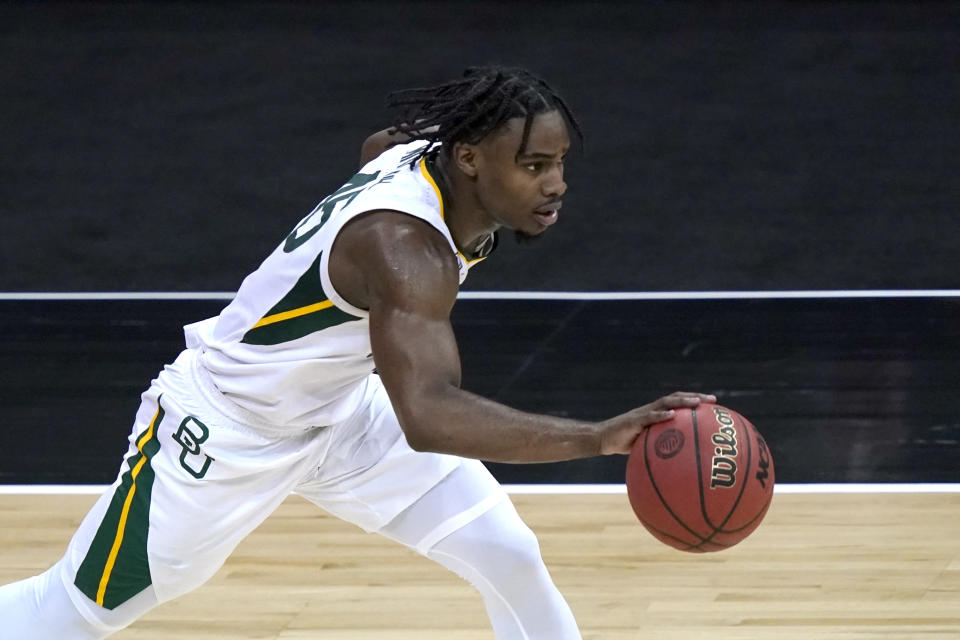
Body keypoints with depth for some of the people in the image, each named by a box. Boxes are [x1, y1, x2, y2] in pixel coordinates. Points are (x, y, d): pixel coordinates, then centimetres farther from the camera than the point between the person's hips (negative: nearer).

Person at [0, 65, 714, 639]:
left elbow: (379, 146, 14)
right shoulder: (406, 249, -39)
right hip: (226, 429, -8)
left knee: (511, 559, -2)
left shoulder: (424, 148, -13)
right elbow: (427, 416, -54)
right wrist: (599, 438, -62)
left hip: (341, 410, 8)